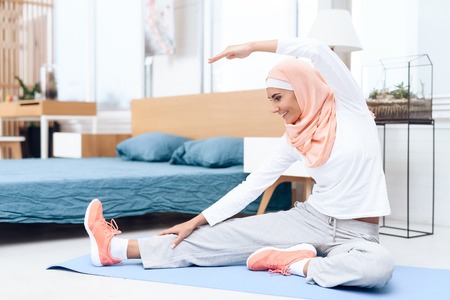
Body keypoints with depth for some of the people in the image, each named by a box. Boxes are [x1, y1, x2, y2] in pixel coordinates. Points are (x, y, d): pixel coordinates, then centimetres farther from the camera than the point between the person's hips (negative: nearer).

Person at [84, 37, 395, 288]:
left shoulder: (350, 106, -8)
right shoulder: (295, 138, 4)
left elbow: (317, 51, -23)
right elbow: (252, 185, 5)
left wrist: (252, 46, -13)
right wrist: (194, 222, 4)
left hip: (356, 233, -3)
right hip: (311, 219, 4)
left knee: (379, 266, -40)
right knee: (226, 235, -7)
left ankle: (295, 263, -20)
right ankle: (116, 248, -4)